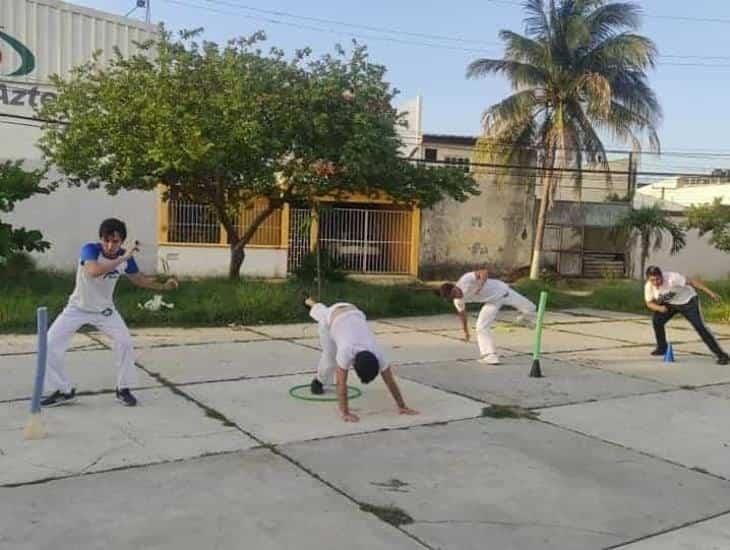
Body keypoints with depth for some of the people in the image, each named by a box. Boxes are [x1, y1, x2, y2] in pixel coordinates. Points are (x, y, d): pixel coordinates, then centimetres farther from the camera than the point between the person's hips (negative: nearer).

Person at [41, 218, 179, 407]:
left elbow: (138, 279, 4)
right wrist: (122, 259, -50)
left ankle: (123, 389, 8)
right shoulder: (90, 249, -28)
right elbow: (94, 271, -49)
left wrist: (163, 286, -9)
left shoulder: (125, 256, -13)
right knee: (50, 344, -11)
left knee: (125, 342, -11)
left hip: (105, 309, 3)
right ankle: (63, 390, 6)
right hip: (78, 307, -2)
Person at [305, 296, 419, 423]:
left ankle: (312, 304, 69)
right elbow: (341, 384, -41)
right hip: (331, 316, -3)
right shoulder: (346, 351, -44)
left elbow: (390, 381, -26)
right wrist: (345, 413, -43)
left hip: (354, 313, 3)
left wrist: (402, 407, -24)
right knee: (330, 358, 7)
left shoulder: (377, 354, -33)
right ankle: (319, 381, 39)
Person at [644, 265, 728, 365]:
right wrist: (659, 307, -28)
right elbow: (649, 303, -6)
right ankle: (662, 348, 12)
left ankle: (721, 355, -11)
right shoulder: (648, 286, -18)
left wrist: (710, 293, -29)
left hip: (688, 301, -5)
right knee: (657, 320, -11)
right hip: (670, 304, 5)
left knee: (699, 326, -15)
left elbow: (692, 282, -27)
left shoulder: (672, 278, -34)